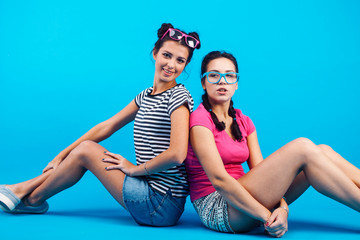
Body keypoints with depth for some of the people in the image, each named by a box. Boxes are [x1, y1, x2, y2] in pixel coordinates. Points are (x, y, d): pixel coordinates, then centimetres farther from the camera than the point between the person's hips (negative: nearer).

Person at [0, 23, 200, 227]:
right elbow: (106, 127, 12)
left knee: (86, 150, -3)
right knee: (87, 147, 7)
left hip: (163, 205, -7)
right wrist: (61, 157, 12)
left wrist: (136, 169, -11)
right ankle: (22, 189, 19)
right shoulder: (146, 96, 11)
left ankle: (32, 199, 17)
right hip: (154, 197, 7)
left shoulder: (178, 96, -14)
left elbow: (177, 154, -25)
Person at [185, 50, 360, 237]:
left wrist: (282, 208, -15)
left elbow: (262, 173, 4)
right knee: (302, 148, -19)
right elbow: (218, 179, -18)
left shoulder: (244, 123, 14)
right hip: (216, 209, -7)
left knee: (322, 151, -5)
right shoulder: (200, 120, -9)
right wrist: (267, 217, -20)